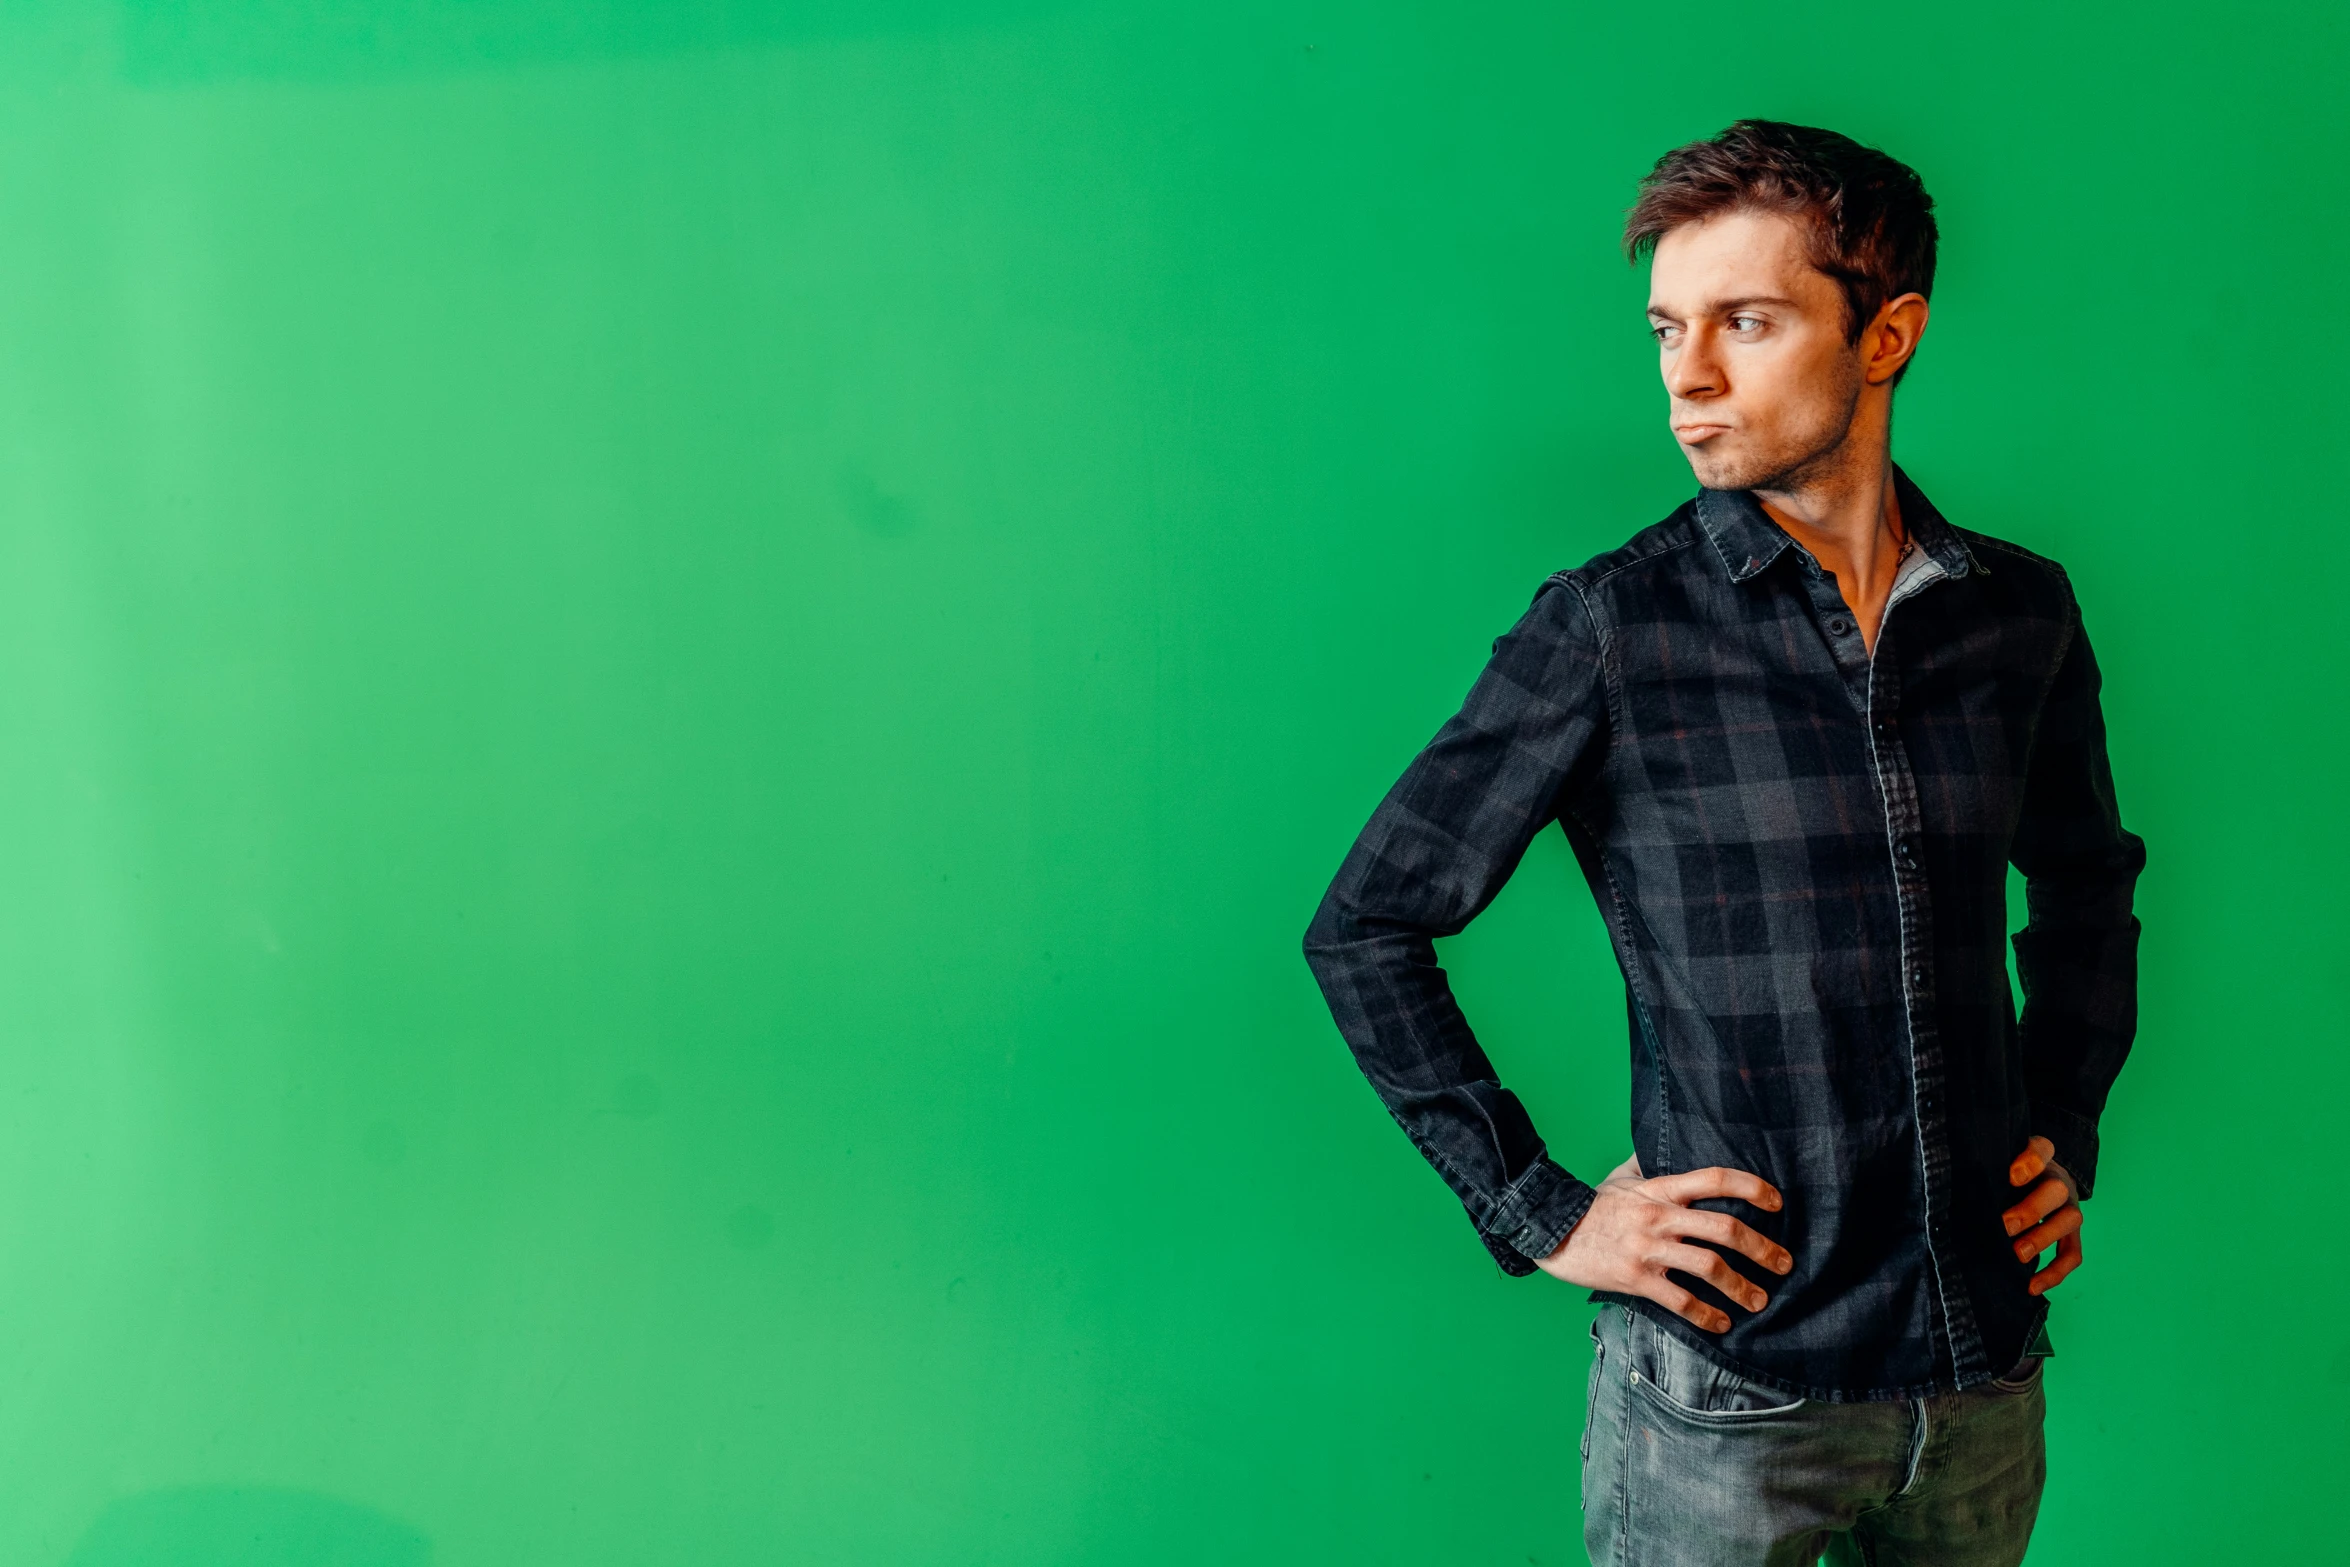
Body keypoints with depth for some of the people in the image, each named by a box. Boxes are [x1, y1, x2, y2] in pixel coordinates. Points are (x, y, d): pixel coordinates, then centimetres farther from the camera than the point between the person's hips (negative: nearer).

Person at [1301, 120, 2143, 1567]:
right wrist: (1539, 1214, -9)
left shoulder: (2022, 612, 1)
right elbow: (1367, 927, -8)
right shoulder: (1610, 628, -12)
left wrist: (2066, 1128, 10)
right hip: (1725, 1380, -4)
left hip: (1987, 1364, 4)